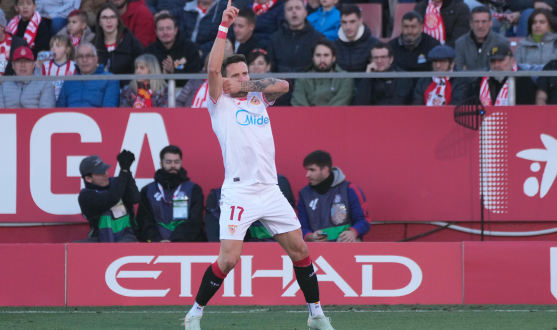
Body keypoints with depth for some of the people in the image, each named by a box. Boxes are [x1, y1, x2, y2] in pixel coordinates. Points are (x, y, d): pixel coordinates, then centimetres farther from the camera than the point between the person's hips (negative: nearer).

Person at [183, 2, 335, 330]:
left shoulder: (258, 99, 16)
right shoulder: (221, 102, 2)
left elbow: (283, 85, 0)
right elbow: (213, 68, -14)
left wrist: (246, 86, -2)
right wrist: (224, 27, -18)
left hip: (270, 190, 5)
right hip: (238, 192, -5)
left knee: (299, 249, 6)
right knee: (229, 258, -13)